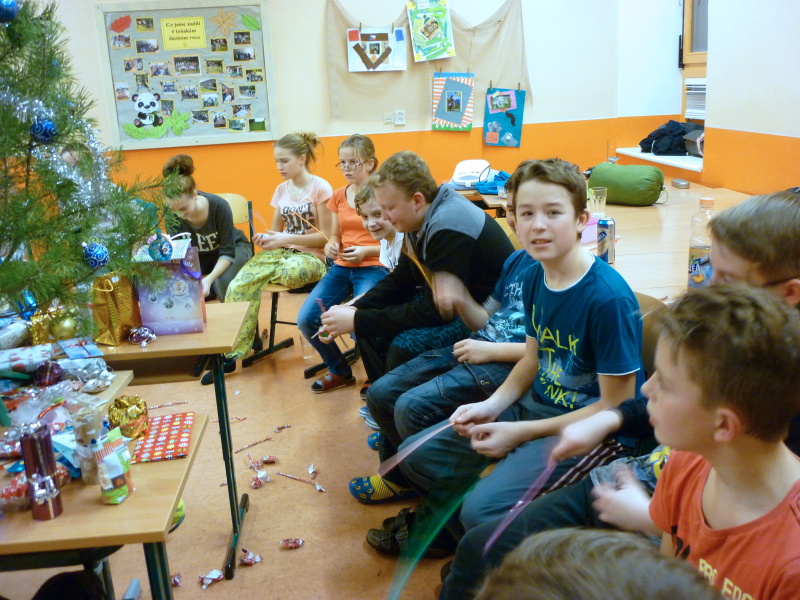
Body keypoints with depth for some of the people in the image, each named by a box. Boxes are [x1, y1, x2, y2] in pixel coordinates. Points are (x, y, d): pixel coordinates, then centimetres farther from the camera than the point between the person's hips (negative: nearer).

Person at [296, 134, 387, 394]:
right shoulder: (338, 196, 13)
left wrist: (366, 251, -19)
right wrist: (330, 246, -5)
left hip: (374, 268, -6)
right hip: (342, 267, 6)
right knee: (306, 320, -12)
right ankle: (340, 371, 13)